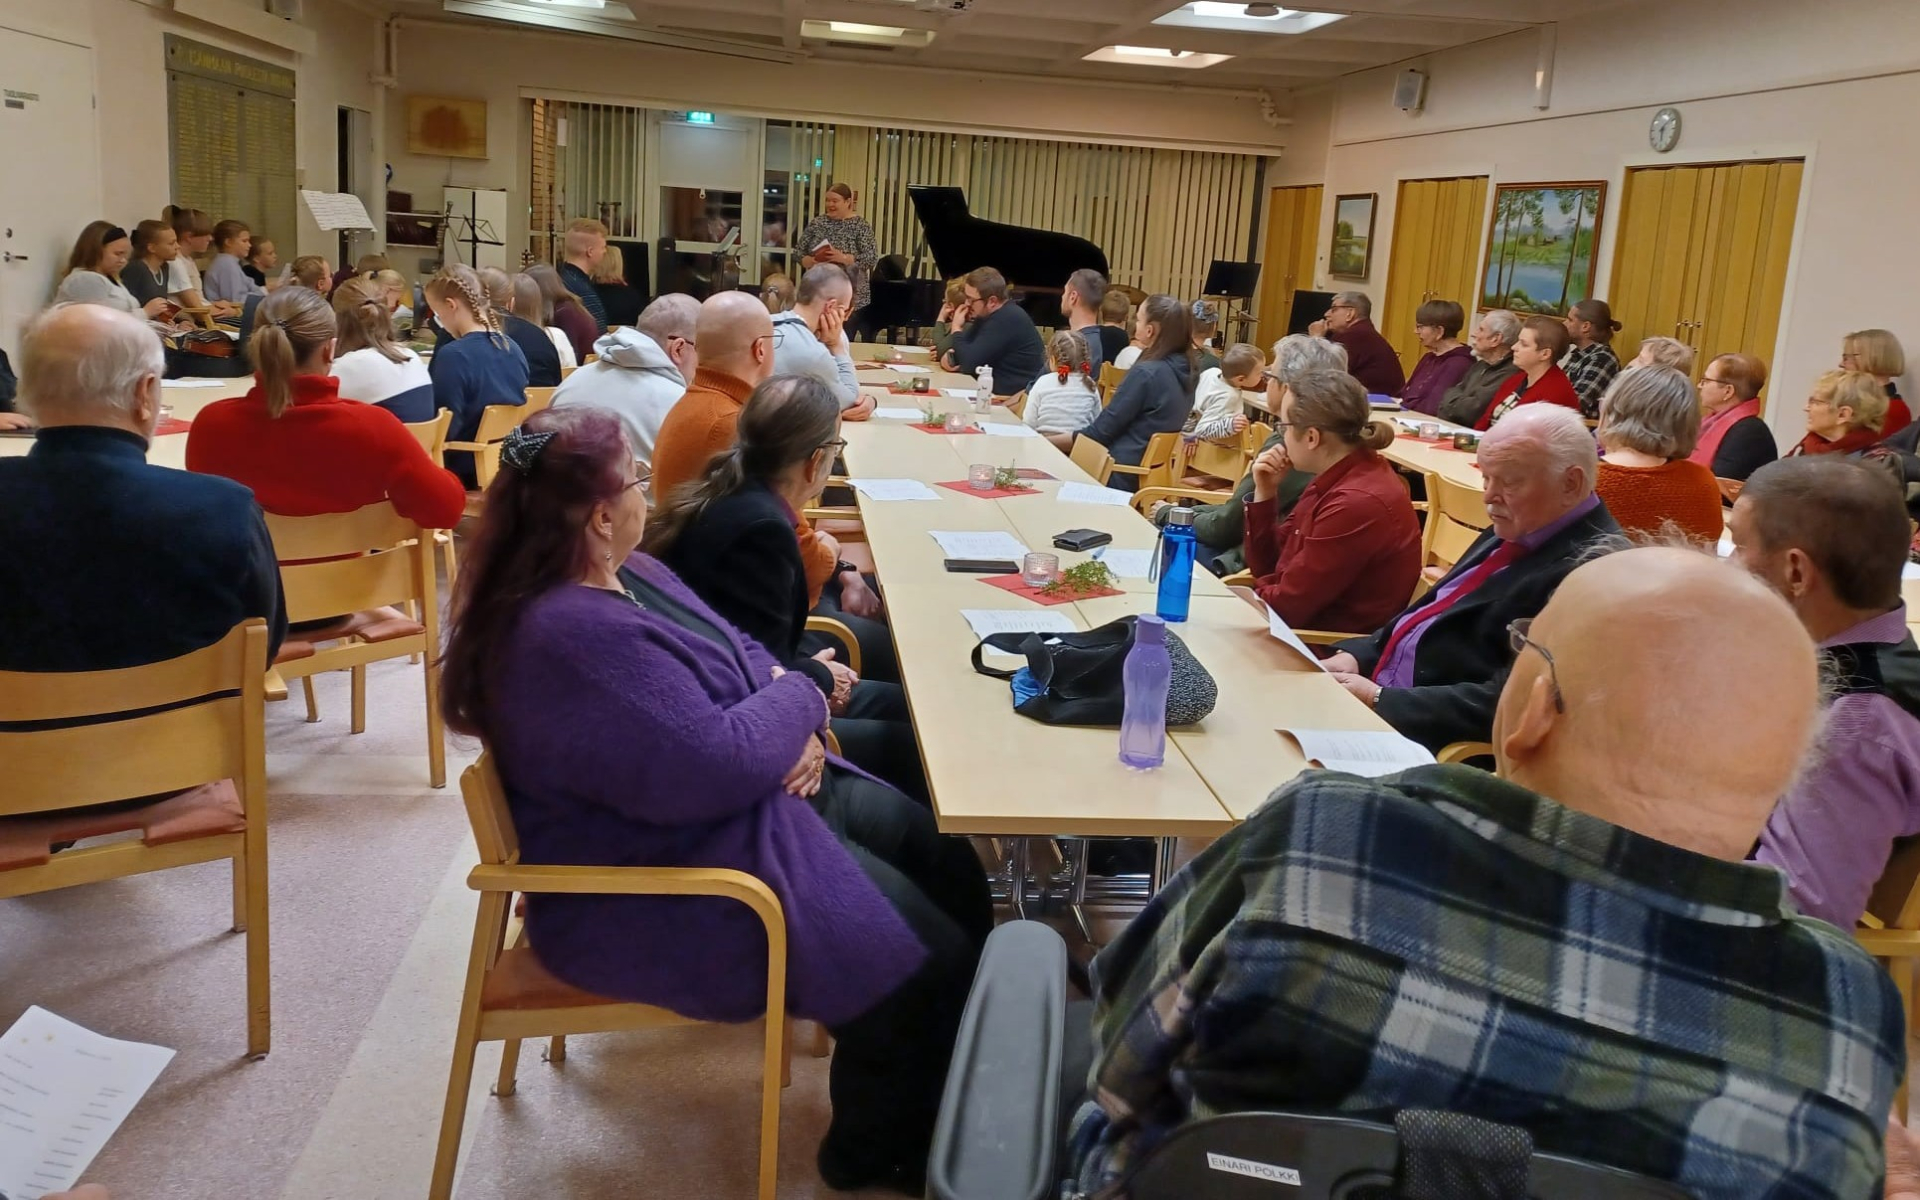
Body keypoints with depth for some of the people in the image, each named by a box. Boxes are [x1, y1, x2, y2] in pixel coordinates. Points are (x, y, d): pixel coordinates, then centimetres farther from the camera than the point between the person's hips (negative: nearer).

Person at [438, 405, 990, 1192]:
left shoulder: (622, 573, 3)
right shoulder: (575, 638, -31)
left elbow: (739, 656, 12)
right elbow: (715, 766, -33)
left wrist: (793, 734, -10)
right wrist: (800, 699, -13)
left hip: (726, 806, 11)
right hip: (654, 883, -11)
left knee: (944, 856, 9)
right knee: (923, 962, -9)